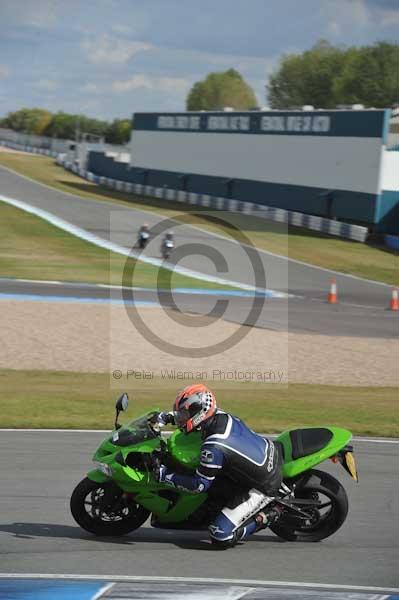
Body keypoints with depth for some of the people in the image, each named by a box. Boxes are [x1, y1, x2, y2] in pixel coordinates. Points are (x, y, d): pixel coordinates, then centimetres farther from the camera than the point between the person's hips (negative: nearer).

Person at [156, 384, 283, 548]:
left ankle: (261, 519, 5)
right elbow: (200, 413, 19)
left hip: (263, 487, -8)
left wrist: (165, 476, -14)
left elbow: (200, 485, -17)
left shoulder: (213, 447, -29)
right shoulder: (223, 416, -6)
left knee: (221, 536, -13)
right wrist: (169, 417, 11)